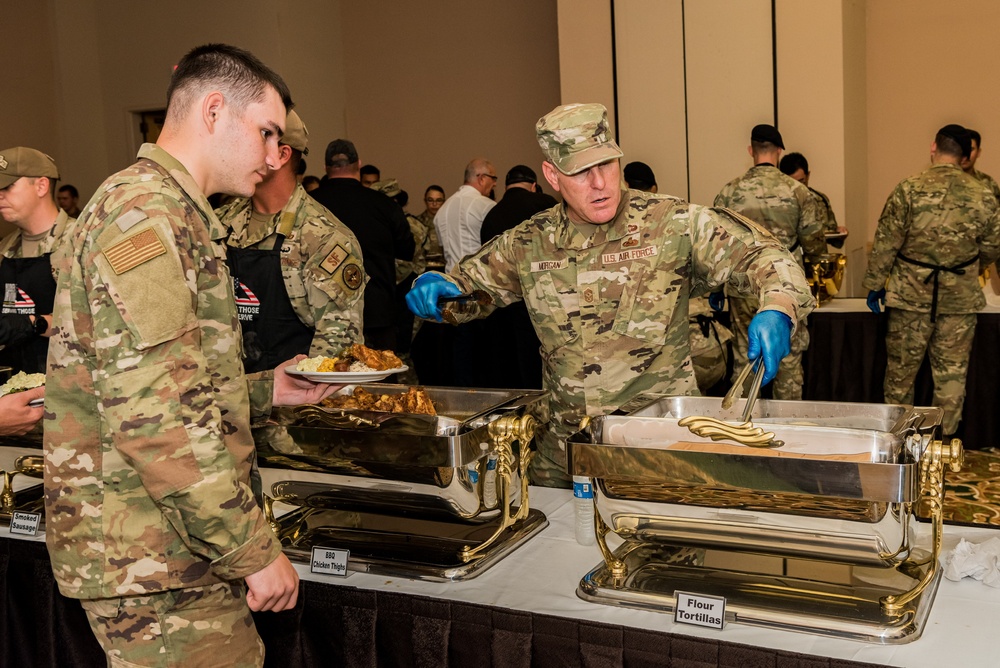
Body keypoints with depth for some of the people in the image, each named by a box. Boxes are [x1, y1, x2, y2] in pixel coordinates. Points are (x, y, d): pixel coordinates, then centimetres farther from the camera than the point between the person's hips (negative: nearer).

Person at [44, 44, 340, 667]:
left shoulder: (171, 215, 18)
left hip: (177, 553, 10)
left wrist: (264, 389, 14)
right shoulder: (144, 213, -16)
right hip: (155, 567, -10)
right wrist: (255, 550, -20)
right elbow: (154, 416, -25)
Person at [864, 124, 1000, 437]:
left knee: (901, 370, 10)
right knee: (952, 373, 10)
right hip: (960, 297, 2)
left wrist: (875, 284, 1)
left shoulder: (908, 189, -10)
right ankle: (944, 438, 16)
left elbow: (886, 243, -8)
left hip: (912, 294, -1)